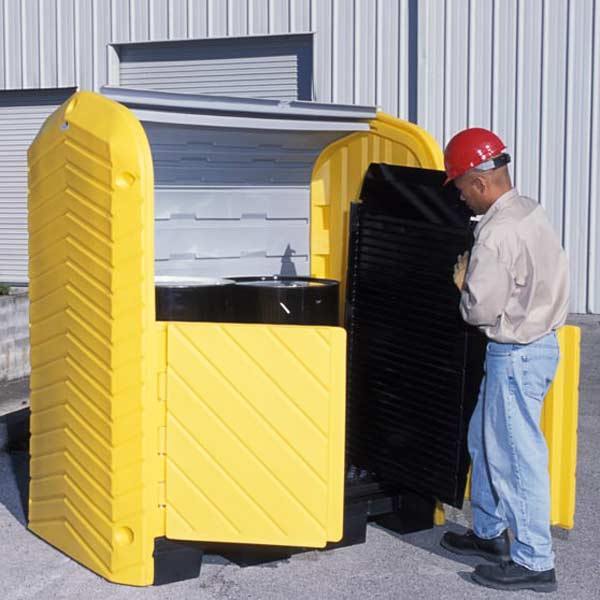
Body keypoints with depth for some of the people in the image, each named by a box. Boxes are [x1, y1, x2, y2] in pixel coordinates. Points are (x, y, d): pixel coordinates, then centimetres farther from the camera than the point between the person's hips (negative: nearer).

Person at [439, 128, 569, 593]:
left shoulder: (498, 232, -23)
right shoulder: (529, 211, 7)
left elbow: (481, 309, -23)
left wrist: (464, 284, -4)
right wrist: (476, 279, 8)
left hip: (516, 354, -10)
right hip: (537, 341, 10)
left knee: (519, 455, 0)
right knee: (485, 440, 22)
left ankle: (534, 563, 11)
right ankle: (490, 533, 35)